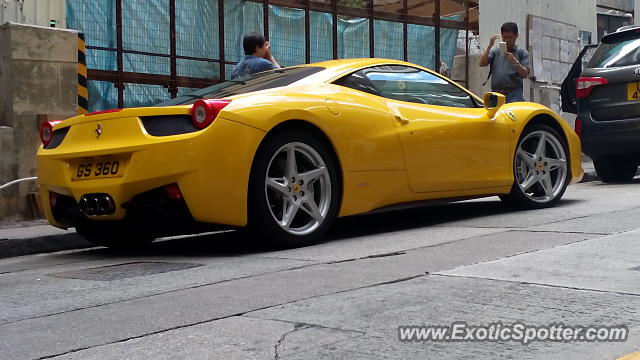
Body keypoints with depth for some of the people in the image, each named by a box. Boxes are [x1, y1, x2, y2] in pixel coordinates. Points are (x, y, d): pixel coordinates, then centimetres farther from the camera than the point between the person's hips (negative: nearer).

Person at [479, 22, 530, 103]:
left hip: (514, 95, -3)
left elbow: (525, 74, 0)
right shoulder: (495, 52, 17)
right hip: (496, 94, 3)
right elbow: (482, 64, 2)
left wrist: (515, 62, -16)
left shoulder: (522, 53, 10)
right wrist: (490, 46, -4)